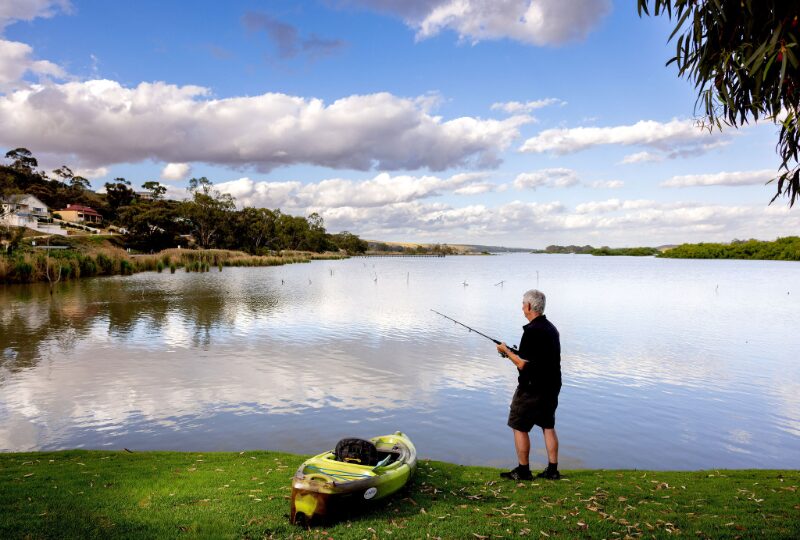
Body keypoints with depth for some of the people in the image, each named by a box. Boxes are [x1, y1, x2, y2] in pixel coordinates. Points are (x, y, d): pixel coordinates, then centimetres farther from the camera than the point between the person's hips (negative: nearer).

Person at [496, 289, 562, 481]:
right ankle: (552, 470, 19)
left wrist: (507, 352, -8)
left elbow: (525, 366, -22)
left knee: (519, 427, 4)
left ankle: (523, 471, 11)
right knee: (548, 426, 15)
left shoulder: (532, 331, -21)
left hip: (532, 389, -9)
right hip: (552, 386, 9)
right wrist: (515, 354, 18)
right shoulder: (551, 328, 10)